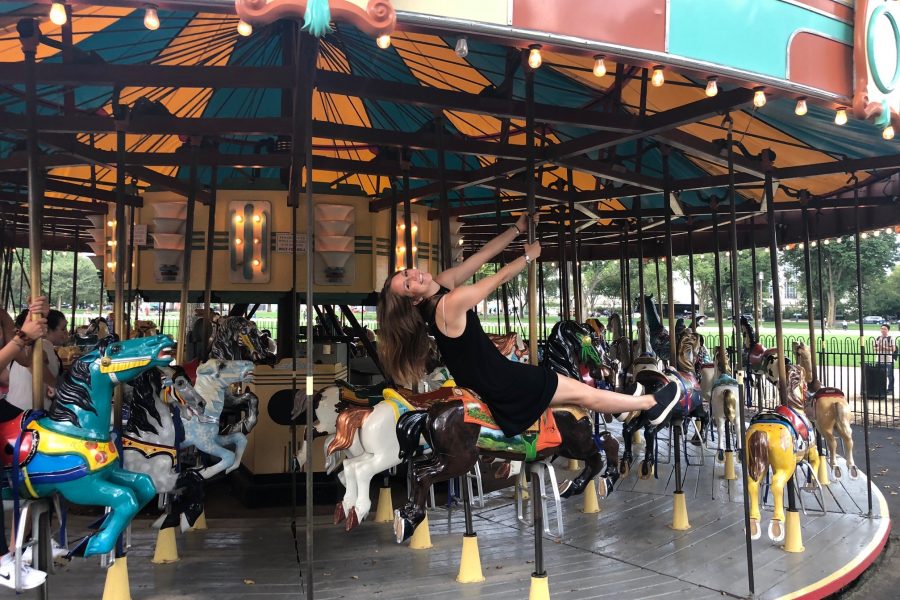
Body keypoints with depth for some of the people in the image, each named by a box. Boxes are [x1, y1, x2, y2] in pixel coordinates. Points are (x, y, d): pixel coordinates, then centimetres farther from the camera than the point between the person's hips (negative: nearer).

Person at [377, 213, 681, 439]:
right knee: (585, 394, 5)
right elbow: (500, 277, -17)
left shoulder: (443, 281, -4)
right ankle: (651, 404, 19)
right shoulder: (451, 302, -29)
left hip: (482, 375, 9)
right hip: (496, 385, -9)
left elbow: (481, 256, 0)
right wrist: (529, 256, -1)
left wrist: (518, 228, -1)